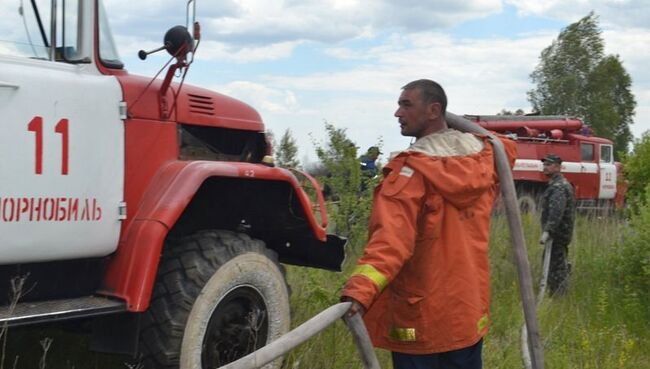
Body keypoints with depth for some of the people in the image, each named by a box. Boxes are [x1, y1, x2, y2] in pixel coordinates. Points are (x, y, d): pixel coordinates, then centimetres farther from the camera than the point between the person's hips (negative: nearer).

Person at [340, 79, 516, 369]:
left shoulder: (410, 171, -18)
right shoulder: (483, 155, 2)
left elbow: (391, 239, -33)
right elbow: (507, 148, 29)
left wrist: (360, 290, -43)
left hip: (420, 318, -6)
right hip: (471, 312, 7)